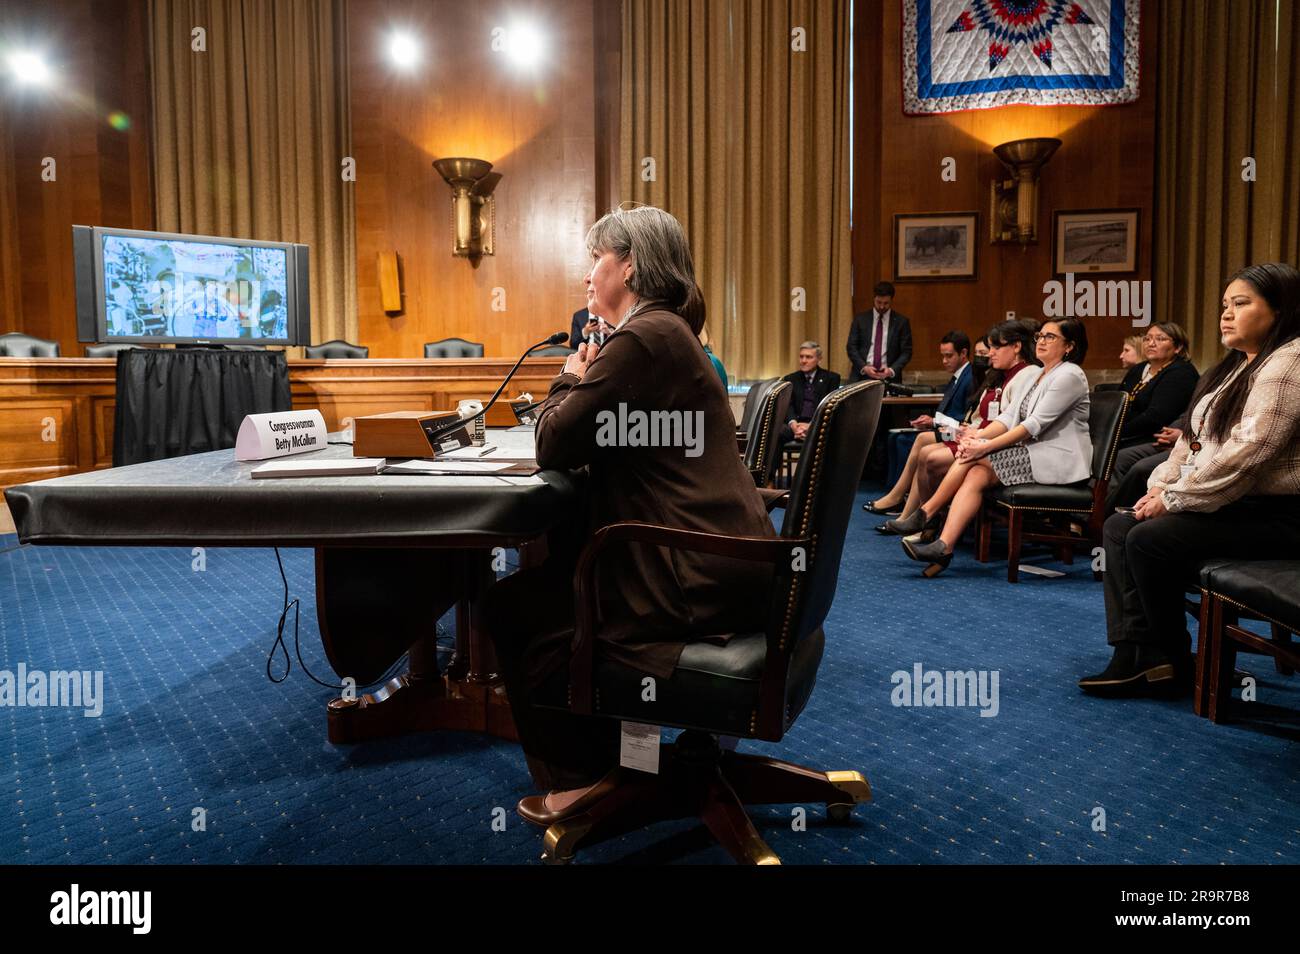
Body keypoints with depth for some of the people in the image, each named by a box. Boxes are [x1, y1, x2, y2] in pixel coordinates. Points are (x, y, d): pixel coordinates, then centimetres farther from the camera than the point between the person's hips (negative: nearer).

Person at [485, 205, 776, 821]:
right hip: (725, 565, 10)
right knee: (552, 558, 23)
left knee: (510, 607, 2)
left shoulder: (643, 338, -16)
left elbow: (553, 448, -12)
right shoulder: (667, 332, 16)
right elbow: (588, 446, 21)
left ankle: (576, 775, 17)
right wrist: (584, 384, 6)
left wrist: (570, 380, 4)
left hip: (697, 583, -10)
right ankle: (597, 751, 31)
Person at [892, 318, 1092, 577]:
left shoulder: (1069, 375, -10)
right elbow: (1011, 415, 10)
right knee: (976, 474, -16)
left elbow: (1035, 424, -19)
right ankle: (944, 546, -26)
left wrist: (985, 446, -23)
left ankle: (927, 513, -12)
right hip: (1034, 453, 8)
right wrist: (977, 436, -9)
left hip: (1057, 460, -8)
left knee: (976, 458, -20)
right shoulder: (1039, 375, 18)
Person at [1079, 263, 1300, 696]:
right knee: (1118, 527, -2)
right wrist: (1161, 486, 1)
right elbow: (1192, 439, 16)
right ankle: (1136, 653, -9)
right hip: (1224, 504, 10)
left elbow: (1247, 454, -24)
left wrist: (1173, 499, -18)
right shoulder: (1234, 367, 17)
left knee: (1148, 539, -23)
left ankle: (1172, 661, -3)